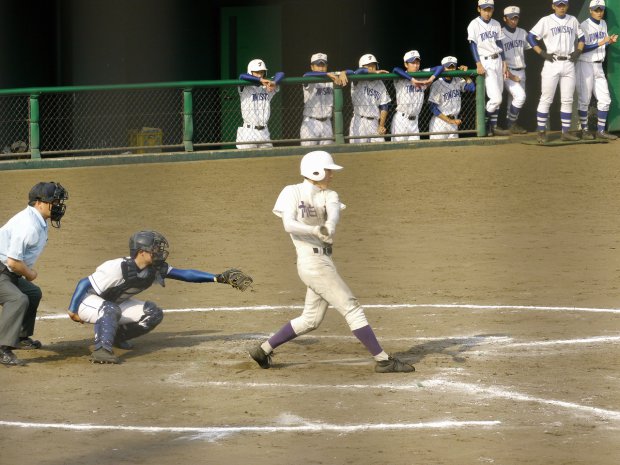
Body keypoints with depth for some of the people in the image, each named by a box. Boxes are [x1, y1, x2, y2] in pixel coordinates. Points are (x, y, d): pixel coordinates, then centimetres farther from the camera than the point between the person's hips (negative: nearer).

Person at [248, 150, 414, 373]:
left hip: (324, 261, 8)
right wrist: (317, 231, -37)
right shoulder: (292, 192, -5)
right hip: (312, 261, -8)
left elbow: (334, 211, -14)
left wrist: (330, 226, -39)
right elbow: (289, 224, -19)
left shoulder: (329, 196, 9)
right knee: (352, 309, -8)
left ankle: (264, 349, 23)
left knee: (311, 319, 14)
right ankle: (383, 360, -7)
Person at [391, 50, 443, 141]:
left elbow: (440, 68, 2)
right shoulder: (400, 79, -7)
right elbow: (396, 70, -29)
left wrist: (430, 80, -15)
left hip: (414, 121, 5)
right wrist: (412, 80, -33)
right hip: (401, 119, -5)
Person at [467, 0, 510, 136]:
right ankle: (484, 125, -1)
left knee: (497, 98, 5)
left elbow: (499, 44, 15)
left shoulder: (496, 24, 11)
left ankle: (493, 127, 11)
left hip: (497, 61, 6)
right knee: (496, 98, -14)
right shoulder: (474, 25, -7)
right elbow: (473, 45, -9)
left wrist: (504, 62, 10)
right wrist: (479, 64, -17)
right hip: (485, 62, -6)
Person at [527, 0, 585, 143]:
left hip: (569, 64, 4)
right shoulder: (546, 21, -1)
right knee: (546, 99, -5)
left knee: (568, 100, 5)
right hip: (552, 63, -4)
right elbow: (531, 37, -1)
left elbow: (581, 37, 22)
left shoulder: (573, 20, 11)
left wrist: (578, 51, 5)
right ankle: (541, 132, -1)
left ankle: (565, 132, 11)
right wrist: (542, 53, -9)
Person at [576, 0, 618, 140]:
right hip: (585, 65, -7)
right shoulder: (584, 26, -12)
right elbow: (582, 48, -18)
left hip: (598, 66, 7)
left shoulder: (603, 24, 10)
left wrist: (610, 41, -5)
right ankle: (584, 130, 6)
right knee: (584, 100, -2)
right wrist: (600, 43, -25)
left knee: (605, 99, 4)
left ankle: (601, 130, 10)